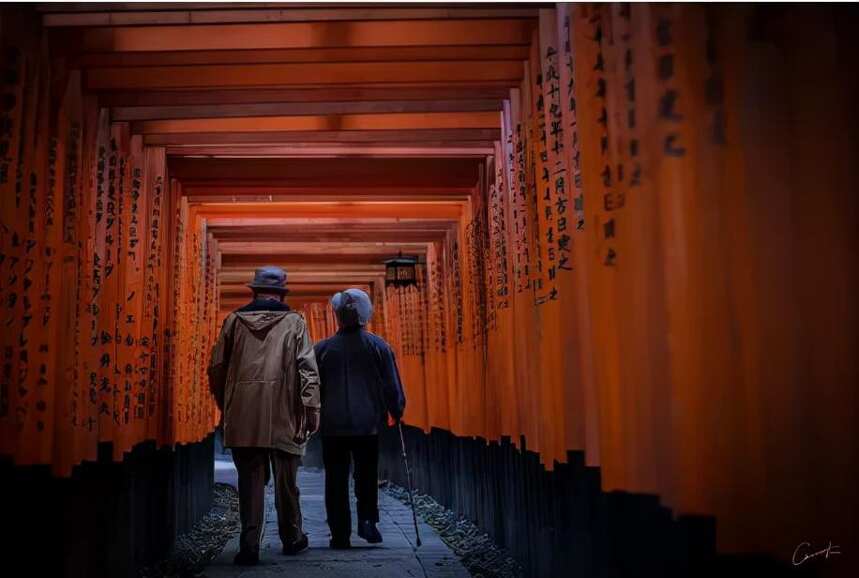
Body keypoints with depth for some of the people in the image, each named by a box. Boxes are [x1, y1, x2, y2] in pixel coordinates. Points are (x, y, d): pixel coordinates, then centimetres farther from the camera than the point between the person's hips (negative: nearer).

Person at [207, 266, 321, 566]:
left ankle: (249, 545, 1)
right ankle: (292, 538, 28)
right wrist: (312, 410, -4)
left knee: (250, 480, 6)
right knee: (285, 480, 13)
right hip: (284, 415, -1)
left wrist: (226, 405, 20)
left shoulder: (235, 320, 7)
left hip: (243, 416, 1)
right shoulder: (294, 322, 2)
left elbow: (216, 367, 9)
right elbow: (308, 369, -6)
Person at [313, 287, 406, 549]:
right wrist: (397, 412, 17)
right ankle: (368, 520, -1)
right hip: (368, 424, 0)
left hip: (333, 425, 0)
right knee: (367, 476, 15)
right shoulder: (378, 346, -2)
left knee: (336, 479, 7)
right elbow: (392, 386, 1)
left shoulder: (322, 348, -1)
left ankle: (340, 535, 7)